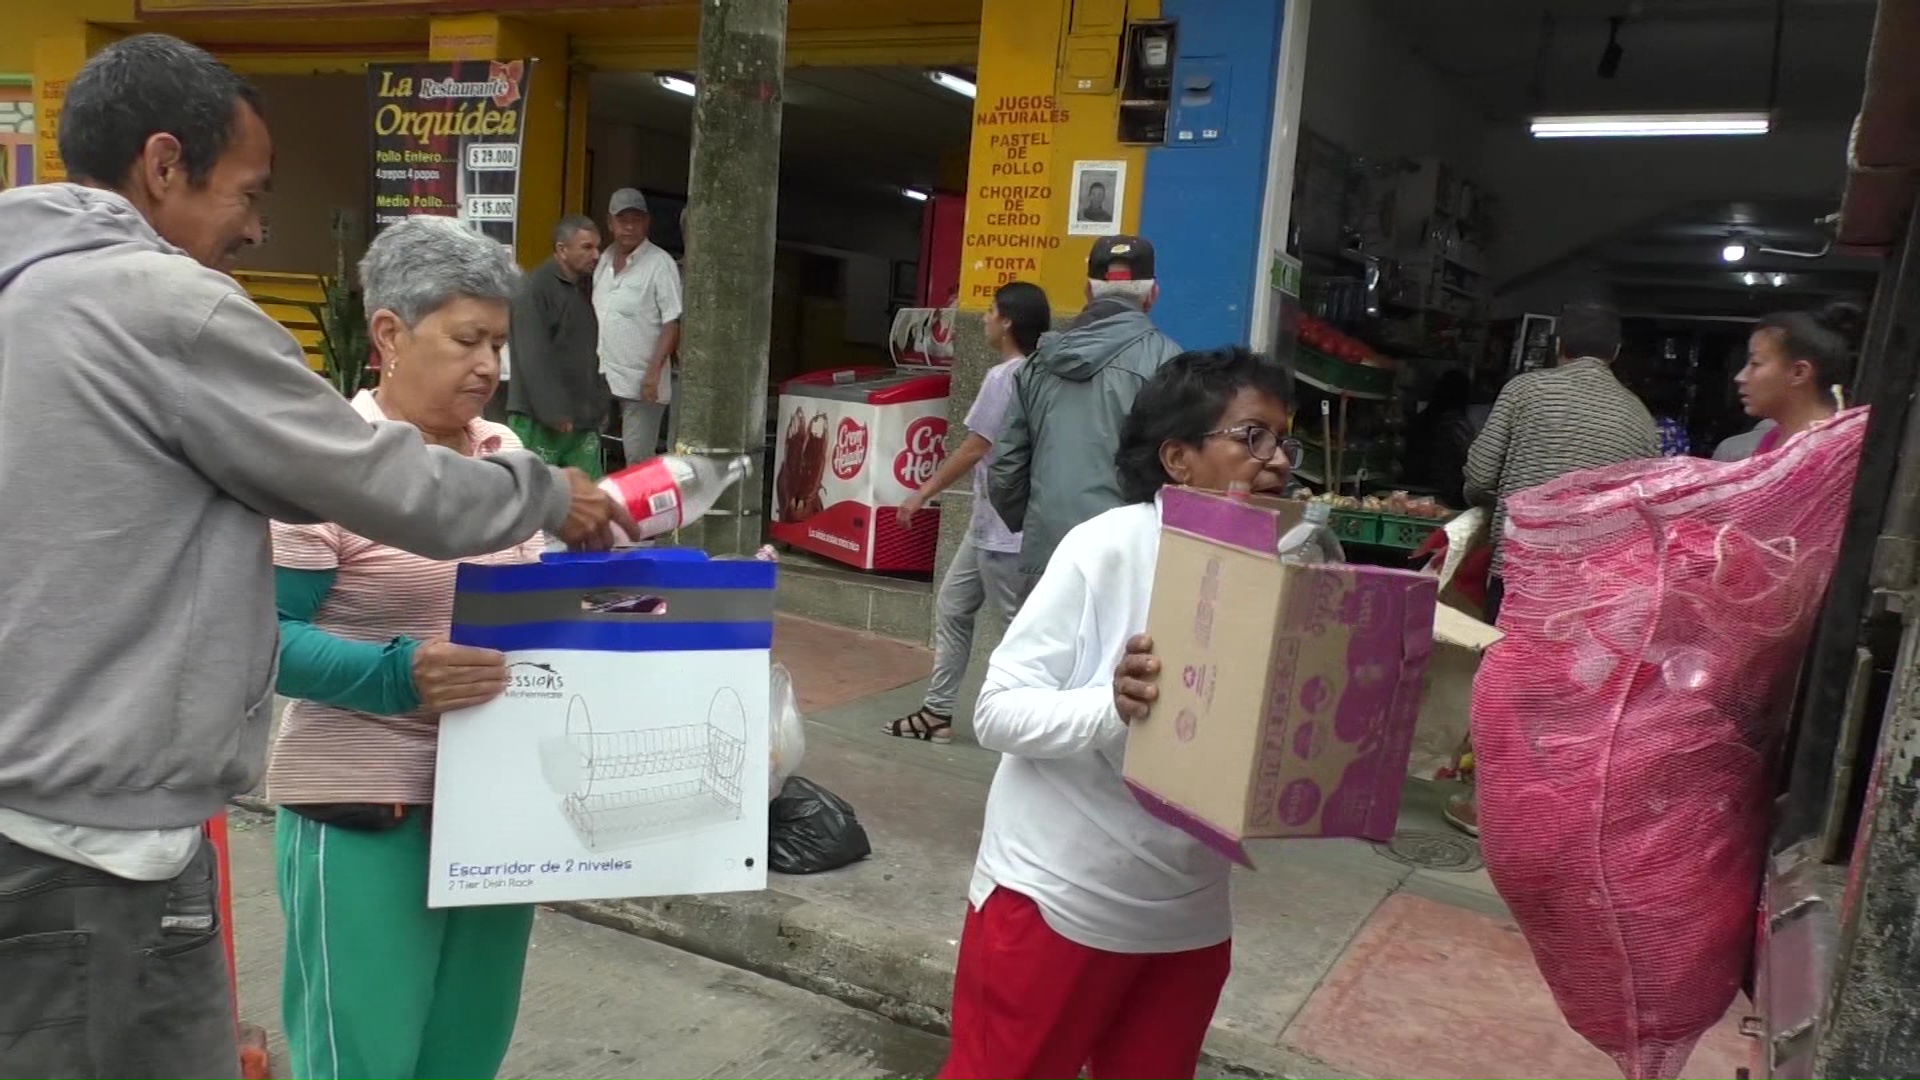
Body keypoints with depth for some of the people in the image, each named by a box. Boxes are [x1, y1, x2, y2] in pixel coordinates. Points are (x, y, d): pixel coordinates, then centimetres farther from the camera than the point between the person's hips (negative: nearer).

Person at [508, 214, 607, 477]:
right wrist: (555, 413, -19)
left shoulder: (587, 287, 14)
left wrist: (599, 405, 14)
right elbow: (534, 358, -16)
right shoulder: (535, 289, -10)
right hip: (539, 419, -7)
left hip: (584, 418, 7)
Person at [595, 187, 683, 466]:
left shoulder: (660, 263, -8)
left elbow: (673, 322, -12)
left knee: (639, 462, -5)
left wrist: (654, 371, -19)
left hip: (640, 381, -7)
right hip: (599, 379, 7)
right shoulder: (604, 260, 13)